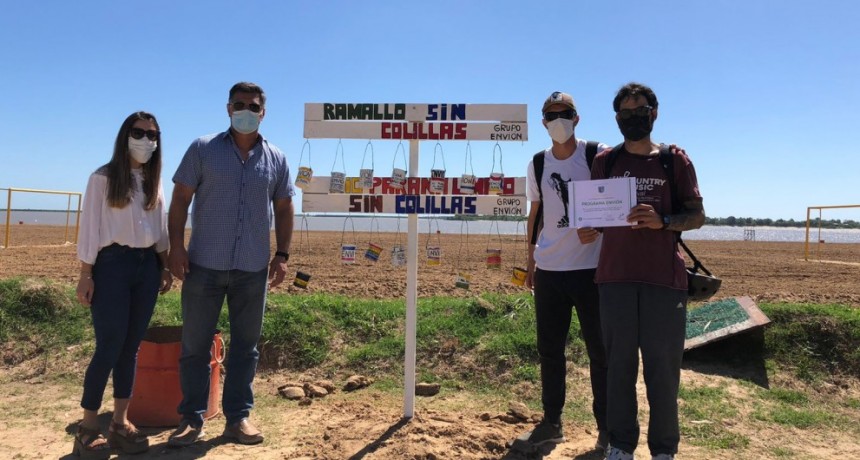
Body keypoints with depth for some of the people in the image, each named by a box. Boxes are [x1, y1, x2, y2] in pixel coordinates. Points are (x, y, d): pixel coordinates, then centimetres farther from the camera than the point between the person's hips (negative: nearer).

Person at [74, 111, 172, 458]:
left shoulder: (154, 182, 13)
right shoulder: (103, 178, -2)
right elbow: (90, 226, -5)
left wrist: (164, 266, 10)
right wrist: (86, 274, -9)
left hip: (147, 266, 5)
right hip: (112, 264, -5)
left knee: (131, 346, 7)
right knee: (110, 346, -7)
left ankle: (120, 422, 14)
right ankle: (88, 427, 4)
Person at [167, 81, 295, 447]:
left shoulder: (276, 159, 8)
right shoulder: (202, 149, 2)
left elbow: (284, 209, 11)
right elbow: (180, 200, 1)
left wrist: (282, 255, 4)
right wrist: (176, 245, -8)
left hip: (253, 268, 2)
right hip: (204, 265, -1)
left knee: (245, 345, 8)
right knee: (195, 344, 6)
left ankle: (238, 417, 20)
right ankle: (191, 419, 17)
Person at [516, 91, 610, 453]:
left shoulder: (598, 155, -2)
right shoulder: (538, 164, 9)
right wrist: (530, 262, 13)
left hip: (591, 267, -3)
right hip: (548, 269, 4)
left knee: (601, 350, 5)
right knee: (549, 349, 10)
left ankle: (606, 426, 19)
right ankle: (551, 422, 24)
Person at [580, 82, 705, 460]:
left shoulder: (674, 160, 7)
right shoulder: (605, 161, 12)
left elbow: (697, 215, 4)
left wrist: (661, 221, -16)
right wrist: (587, 230, -10)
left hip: (664, 277, -1)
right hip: (615, 276, 1)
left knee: (663, 366, 1)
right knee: (619, 364, 4)